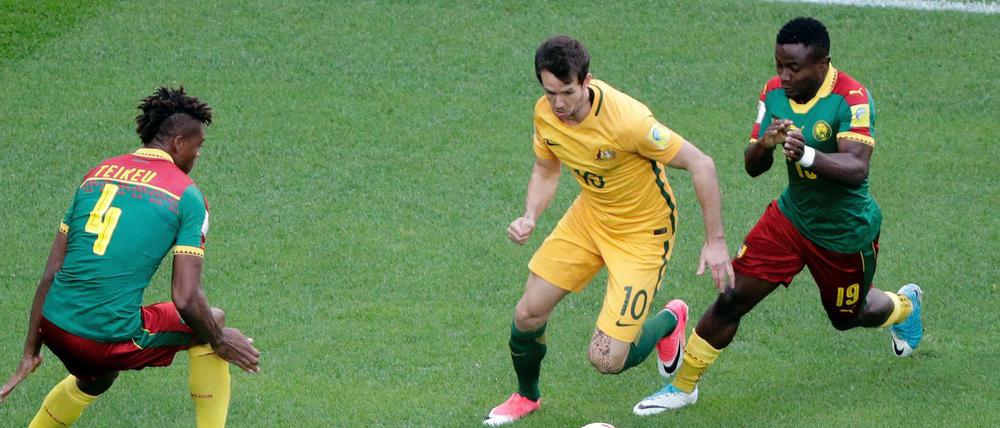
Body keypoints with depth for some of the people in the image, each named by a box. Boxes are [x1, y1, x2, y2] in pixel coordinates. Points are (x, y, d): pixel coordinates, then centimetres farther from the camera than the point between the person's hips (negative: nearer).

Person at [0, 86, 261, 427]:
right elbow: (186, 299, -9)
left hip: (54, 330, 6)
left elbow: (50, 274, 12)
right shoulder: (187, 196, -2)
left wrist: (31, 352, 17)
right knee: (211, 322, 20)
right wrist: (219, 342, 9)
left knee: (94, 381, 39)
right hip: (110, 340, -6)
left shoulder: (97, 174, 13)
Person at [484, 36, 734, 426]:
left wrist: (715, 242, -22)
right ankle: (526, 396, 36)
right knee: (528, 313, 3)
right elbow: (546, 171, 8)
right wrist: (529, 217, -12)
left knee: (606, 360, -11)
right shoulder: (546, 114, -13)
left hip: (643, 231, -6)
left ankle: (668, 321, 23)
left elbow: (701, 164, -26)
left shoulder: (627, 119, -34)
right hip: (589, 215, 6)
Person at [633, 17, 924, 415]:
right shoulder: (775, 92, -9)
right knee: (733, 297, -8)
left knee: (847, 317, 20)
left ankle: (904, 304, 55)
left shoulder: (851, 98, -27)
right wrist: (764, 144, -30)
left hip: (845, 232, -4)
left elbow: (857, 168, -37)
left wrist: (807, 154, -54)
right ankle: (683, 386, 7)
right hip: (793, 215, 4)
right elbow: (752, 167, -6)